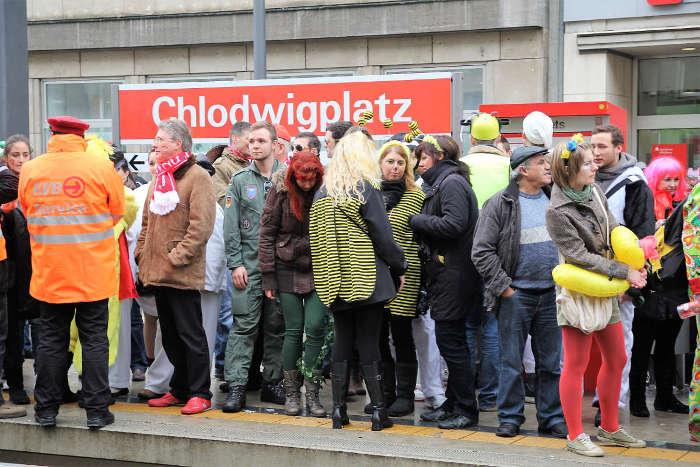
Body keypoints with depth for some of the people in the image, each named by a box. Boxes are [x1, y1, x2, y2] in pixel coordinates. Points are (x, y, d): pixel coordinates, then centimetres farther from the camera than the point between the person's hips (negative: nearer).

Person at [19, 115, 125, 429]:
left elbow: (27, 214, 13)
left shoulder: (29, 171, -2)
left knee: (51, 339, 11)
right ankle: (96, 410, 7)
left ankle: (46, 409, 16)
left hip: (48, 273, 2)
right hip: (93, 273, -2)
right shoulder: (102, 168, -8)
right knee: (94, 339, 5)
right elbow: (117, 212, 4)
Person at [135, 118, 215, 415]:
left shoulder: (196, 177, -9)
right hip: (157, 273, 8)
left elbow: (201, 226, -16)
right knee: (170, 335, 13)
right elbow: (147, 223, 22)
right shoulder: (159, 179, 17)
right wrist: (142, 255, 10)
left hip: (182, 275, -8)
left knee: (190, 334, -2)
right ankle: (179, 390, 22)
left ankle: (200, 393, 5)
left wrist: (177, 257, -18)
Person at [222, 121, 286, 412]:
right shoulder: (240, 181, 6)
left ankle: (272, 383, 18)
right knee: (244, 326, -4)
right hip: (249, 265, -1)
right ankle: (236, 386, -3)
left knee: (277, 327, 8)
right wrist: (235, 263, -6)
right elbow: (231, 226, 3)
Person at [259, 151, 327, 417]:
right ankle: (291, 393, 12)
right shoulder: (280, 191, -5)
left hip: (319, 270, 0)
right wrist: (268, 275, -5)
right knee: (293, 330, 2)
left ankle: (312, 394, 3)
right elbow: (267, 233, -2)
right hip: (288, 270, 0)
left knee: (315, 329, -6)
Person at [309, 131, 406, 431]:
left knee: (341, 345, 11)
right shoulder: (366, 189, -8)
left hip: (335, 281, 5)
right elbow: (382, 235, -9)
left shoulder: (322, 193, 8)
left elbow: (316, 236, 12)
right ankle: (378, 412, 4)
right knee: (369, 345, 0)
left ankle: (339, 411, 12)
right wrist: (399, 268, 3)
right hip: (367, 280, -4)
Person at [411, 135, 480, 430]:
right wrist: (418, 222, 4)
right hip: (443, 275, 10)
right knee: (450, 340, 13)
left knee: (450, 340, -5)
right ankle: (453, 405, 21)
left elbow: (454, 224, -23)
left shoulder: (452, 183, -11)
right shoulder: (440, 183, 21)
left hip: (453, 275, -10)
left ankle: (466, 410, 2)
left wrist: (416, 220, -14)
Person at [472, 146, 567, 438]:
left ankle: (552, 417, 19)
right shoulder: (500, 204, -5)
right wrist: (503, 287, -10)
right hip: (516, 294, -4)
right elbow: (482, 251, -8)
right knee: (511, 362, 4)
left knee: (551, 362, 9)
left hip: (551, 294, 4)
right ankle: (510, 417, 15)